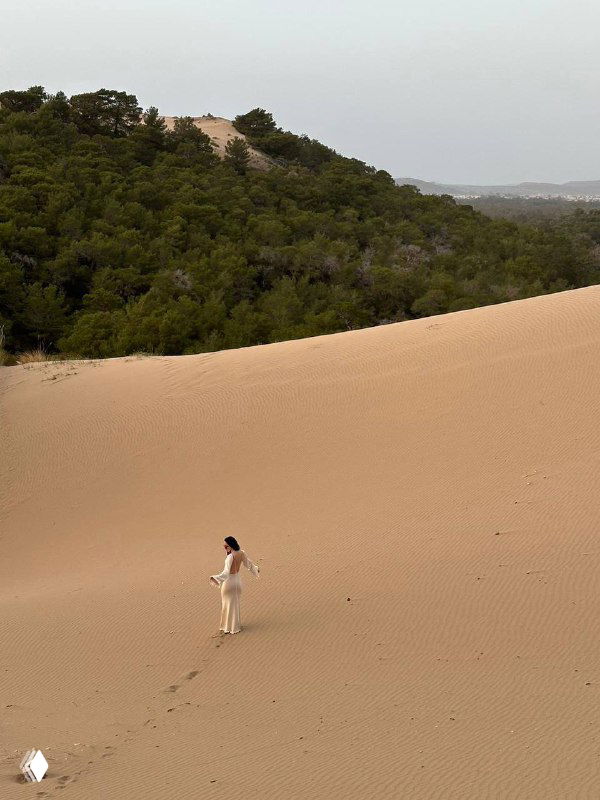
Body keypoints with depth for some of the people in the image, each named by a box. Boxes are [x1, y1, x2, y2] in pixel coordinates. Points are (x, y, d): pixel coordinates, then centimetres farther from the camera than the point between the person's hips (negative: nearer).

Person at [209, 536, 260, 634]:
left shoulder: (230, 556, -27)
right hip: (237, 579, 7)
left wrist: (216, 578, -48)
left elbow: (226, 572, -36)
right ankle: (236, 624, 33)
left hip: (229, 581, -7)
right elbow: (249, 564, 10)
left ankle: (229, 627, 20)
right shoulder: (241, 553, -5)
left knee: (229, 604, 9)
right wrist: (256, 569, 30)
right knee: (235, 603, 22)